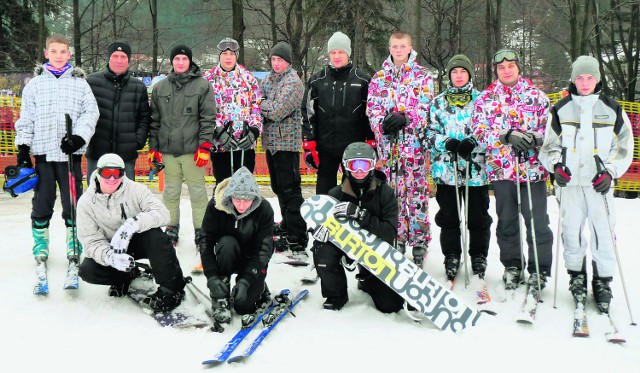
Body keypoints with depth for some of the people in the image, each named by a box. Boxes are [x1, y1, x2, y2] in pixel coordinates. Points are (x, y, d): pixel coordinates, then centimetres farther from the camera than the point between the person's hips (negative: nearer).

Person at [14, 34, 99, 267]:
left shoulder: (80, 83, 7)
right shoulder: (34, 84, 9)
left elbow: (91, 112, 1)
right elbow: (26, 119, 10)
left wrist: (78, 137, -13)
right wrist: (23, 149, 4)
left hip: (71, 153, -1)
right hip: (43, 152, 1)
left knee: (73, 201, 3)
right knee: (42, 201, 5)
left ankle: (74, 244, 15)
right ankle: (40, 244, 17)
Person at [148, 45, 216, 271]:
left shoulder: (202, 86, 1)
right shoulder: (160, 88, 12)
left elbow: (208, 118, -3)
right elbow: (154, 120, 15)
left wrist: (204, 146, -9)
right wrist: (153, 147, 10)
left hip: (192, 150, -3)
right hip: (168, 150, 4)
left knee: (197, 192, 0)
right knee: (170, 192, 9)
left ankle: (201, 235, 7)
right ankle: (171, 232, 19)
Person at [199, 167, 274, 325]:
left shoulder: (264, 209, -22)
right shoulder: (216, 205, -21)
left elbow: (263, 249, -21)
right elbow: (206, 241, -20)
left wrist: (245, 281, -31)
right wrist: (212, 277, -31)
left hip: (252, 260, -1)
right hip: (228, 257, 1)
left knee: (244, 306, -18)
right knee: (227, 243, -33)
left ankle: (259, 286, 18)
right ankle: (220, 298, -20)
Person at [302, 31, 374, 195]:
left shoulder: (362, 79, 2)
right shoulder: (317, 80, 5)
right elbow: (308, 111, 5)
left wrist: (371, 142, -1)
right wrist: (309, 143, -1)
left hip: (354, 146, -1)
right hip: (326, 146, 1)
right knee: (325, 187, 8)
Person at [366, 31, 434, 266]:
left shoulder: (422, 76, 5)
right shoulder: (379, 77, 14)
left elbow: (425, 106, -4)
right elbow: (372, 107, 7)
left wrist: (404, 118, -21)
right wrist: (381, 124, -13)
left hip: (414, 141, -3)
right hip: (388, 142, 3)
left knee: (417, 191, -3)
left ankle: (419, 242, 2)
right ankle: (396, 242, 12)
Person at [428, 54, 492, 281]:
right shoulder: (438, 102, 11)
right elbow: (431, 133, 7)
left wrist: (472, 142, -18)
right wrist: (447, 143, -13)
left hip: (476, 168, -1)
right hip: (446, 168, 1)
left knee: (478, 216, 4)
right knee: (448, 217, 6)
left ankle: (479, 258, 19)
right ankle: (451, 257, 20)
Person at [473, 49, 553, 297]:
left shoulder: (537, 96, 7)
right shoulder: (486, 99, 8)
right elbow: (481, 132, -3)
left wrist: (534, 138, -15)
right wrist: (508, 135, -17)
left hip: (533, 168, -1)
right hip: (501, 168, 1)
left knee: (537, 222, -3)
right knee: (507, 221, 11)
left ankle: (539, 271, 8)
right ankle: (512, 266, 25)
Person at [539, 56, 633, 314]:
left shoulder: (612, 110, 7)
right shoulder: (560, 110, 9)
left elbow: (624, 147, 8)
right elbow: (549, 145, 13)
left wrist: (610, 171, -6)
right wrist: (556, 165, -7)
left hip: (600, 183, -1)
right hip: (570, 181, 1)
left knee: (604, 233, -3)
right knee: (572, 231, 3)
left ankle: (603, 282, 10)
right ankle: (577, 277, 20)